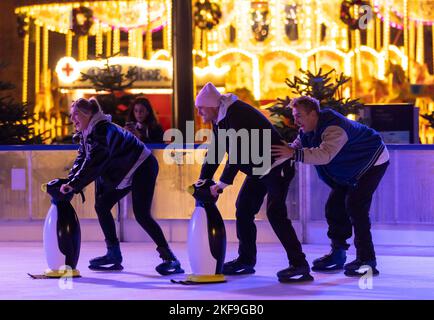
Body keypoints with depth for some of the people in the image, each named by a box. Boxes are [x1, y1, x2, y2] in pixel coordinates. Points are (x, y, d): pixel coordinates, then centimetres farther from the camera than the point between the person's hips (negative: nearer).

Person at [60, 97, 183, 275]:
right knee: (101, 206, 5)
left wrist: (73, 185, -30)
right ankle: (114, 255, 11)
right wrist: (68, 181, -10)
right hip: (124, 172, 10)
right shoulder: (86, 134, 4)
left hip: (143, 167, -10)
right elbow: (81, 160, 4)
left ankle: (169, 258, -14)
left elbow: (94, 163, -32)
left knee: (141, 214, -18)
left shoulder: (102, 130, -26)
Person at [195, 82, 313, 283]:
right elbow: (214, 152, 13)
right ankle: (246, 260, 20)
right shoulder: (220, 120, 7)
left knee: (275, 213, -20)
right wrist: (202, 181, 6)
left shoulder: (236, 114, -24)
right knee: (243, 210, 10)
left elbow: (237, 153, -28)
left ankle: (299, 264, -20)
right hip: (257, 170, 10)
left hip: (276, 167, -10)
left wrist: (222, 184, -25)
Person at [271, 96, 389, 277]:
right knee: (334, 207, 4)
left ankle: (366, 260, -16)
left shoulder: (334, 128, -35)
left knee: (355, 206, -21)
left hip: (372, 162, -10)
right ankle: (337, 255, 16)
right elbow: (295, 148, -4)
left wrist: (294, 153, -54)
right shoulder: (307, 131, -3)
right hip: (350, 169, 10)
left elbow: (325, 155, -49)